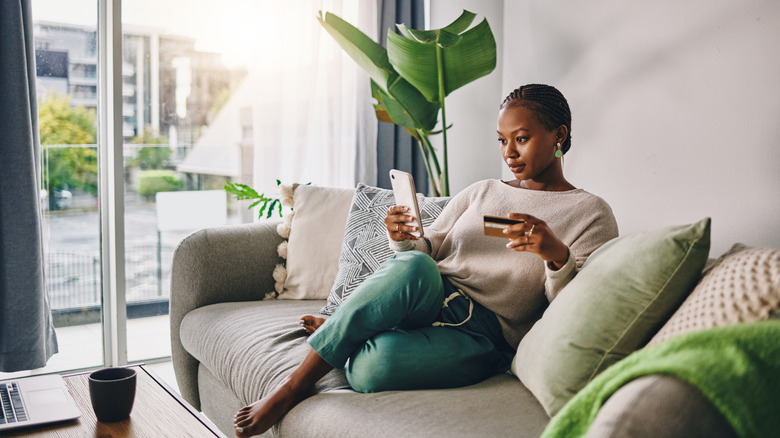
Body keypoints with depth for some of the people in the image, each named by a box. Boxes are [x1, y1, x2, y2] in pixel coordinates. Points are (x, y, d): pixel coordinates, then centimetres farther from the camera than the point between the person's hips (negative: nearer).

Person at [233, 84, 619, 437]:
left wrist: (556, 255, -23)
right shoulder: (480, 192, 20)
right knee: (412, 267, -36)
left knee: (375, 368, -35)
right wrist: (403, 239, -7)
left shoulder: (592, 214, 6)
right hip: (428, 296, 4)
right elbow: (428, 250, 16)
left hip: (483, 333, -4)